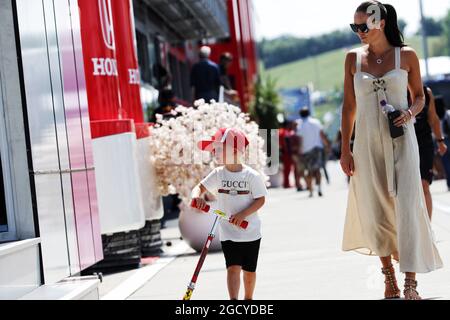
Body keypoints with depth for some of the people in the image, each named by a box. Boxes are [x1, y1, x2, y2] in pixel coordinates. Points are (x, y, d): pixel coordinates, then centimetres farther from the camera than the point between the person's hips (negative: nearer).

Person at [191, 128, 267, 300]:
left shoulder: (252, 176, -10)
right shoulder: (218, 174, -1)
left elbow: (261, 200, -10)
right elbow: (200, 187, 2)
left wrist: (243, 214, -23)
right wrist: (197, 196, -22)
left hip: (250, 231, -1)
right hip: (228, 232, 1)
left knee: (249, 270, 13)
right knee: (233, 267, -13)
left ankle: (249, 300, 33)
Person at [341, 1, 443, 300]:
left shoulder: (406, 55, 0)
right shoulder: (354, 58, 4)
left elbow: (420, 96, 9)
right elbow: (349, 106, 8)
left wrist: (410, 113, -13)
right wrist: (345, 149, 5)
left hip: (400, 140, -2)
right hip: (368, 142, 2)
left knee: (407, 207, -8)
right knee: (376, 210, 6)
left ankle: (410, 283, -5)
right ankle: (389, 274, 24)